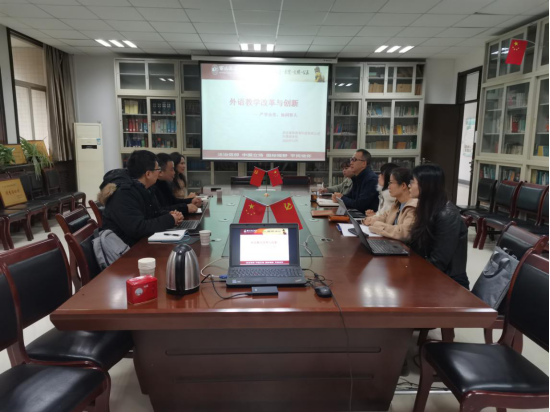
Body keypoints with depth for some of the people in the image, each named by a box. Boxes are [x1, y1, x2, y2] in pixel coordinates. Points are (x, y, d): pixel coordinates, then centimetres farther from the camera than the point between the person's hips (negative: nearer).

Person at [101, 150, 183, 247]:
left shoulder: (142, 189, 6)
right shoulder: (123, 193, -24)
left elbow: (154, 213, 16)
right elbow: (137, 229, -31)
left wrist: (170, 215, -5)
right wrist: (170, 220, -21)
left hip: (142, 242, 9)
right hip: (127, 249, -9)